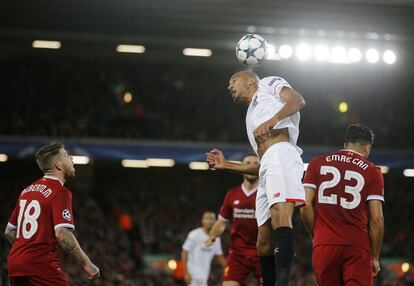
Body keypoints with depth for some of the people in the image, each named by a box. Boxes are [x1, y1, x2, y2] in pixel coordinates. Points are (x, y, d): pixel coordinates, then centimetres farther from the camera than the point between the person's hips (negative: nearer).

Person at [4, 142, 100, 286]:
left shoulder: (27, 190, 16)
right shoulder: (60, 192, -8)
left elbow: (9, 231, 21)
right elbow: (62, 234, -19)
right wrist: (86, 263, -14)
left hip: (14, 264, 8)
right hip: (41, 265, -8)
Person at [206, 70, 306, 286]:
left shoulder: (269, 83, 20)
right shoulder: (252, 117, 38)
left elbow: (298, 100, -1)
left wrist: (273, 119, -16)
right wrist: (226, 165, 29)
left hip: (281, 153, -9)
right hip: (266, 167, 9)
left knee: (280, 216, -29)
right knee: (264, 243, 3)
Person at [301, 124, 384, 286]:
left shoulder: (317, 163, 10)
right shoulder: (372, 172, 5)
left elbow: (305, 206, 2)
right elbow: (376, 219, -1)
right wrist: (375, 257, 7)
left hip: (324, 244, 2)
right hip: (358, 247, -2)